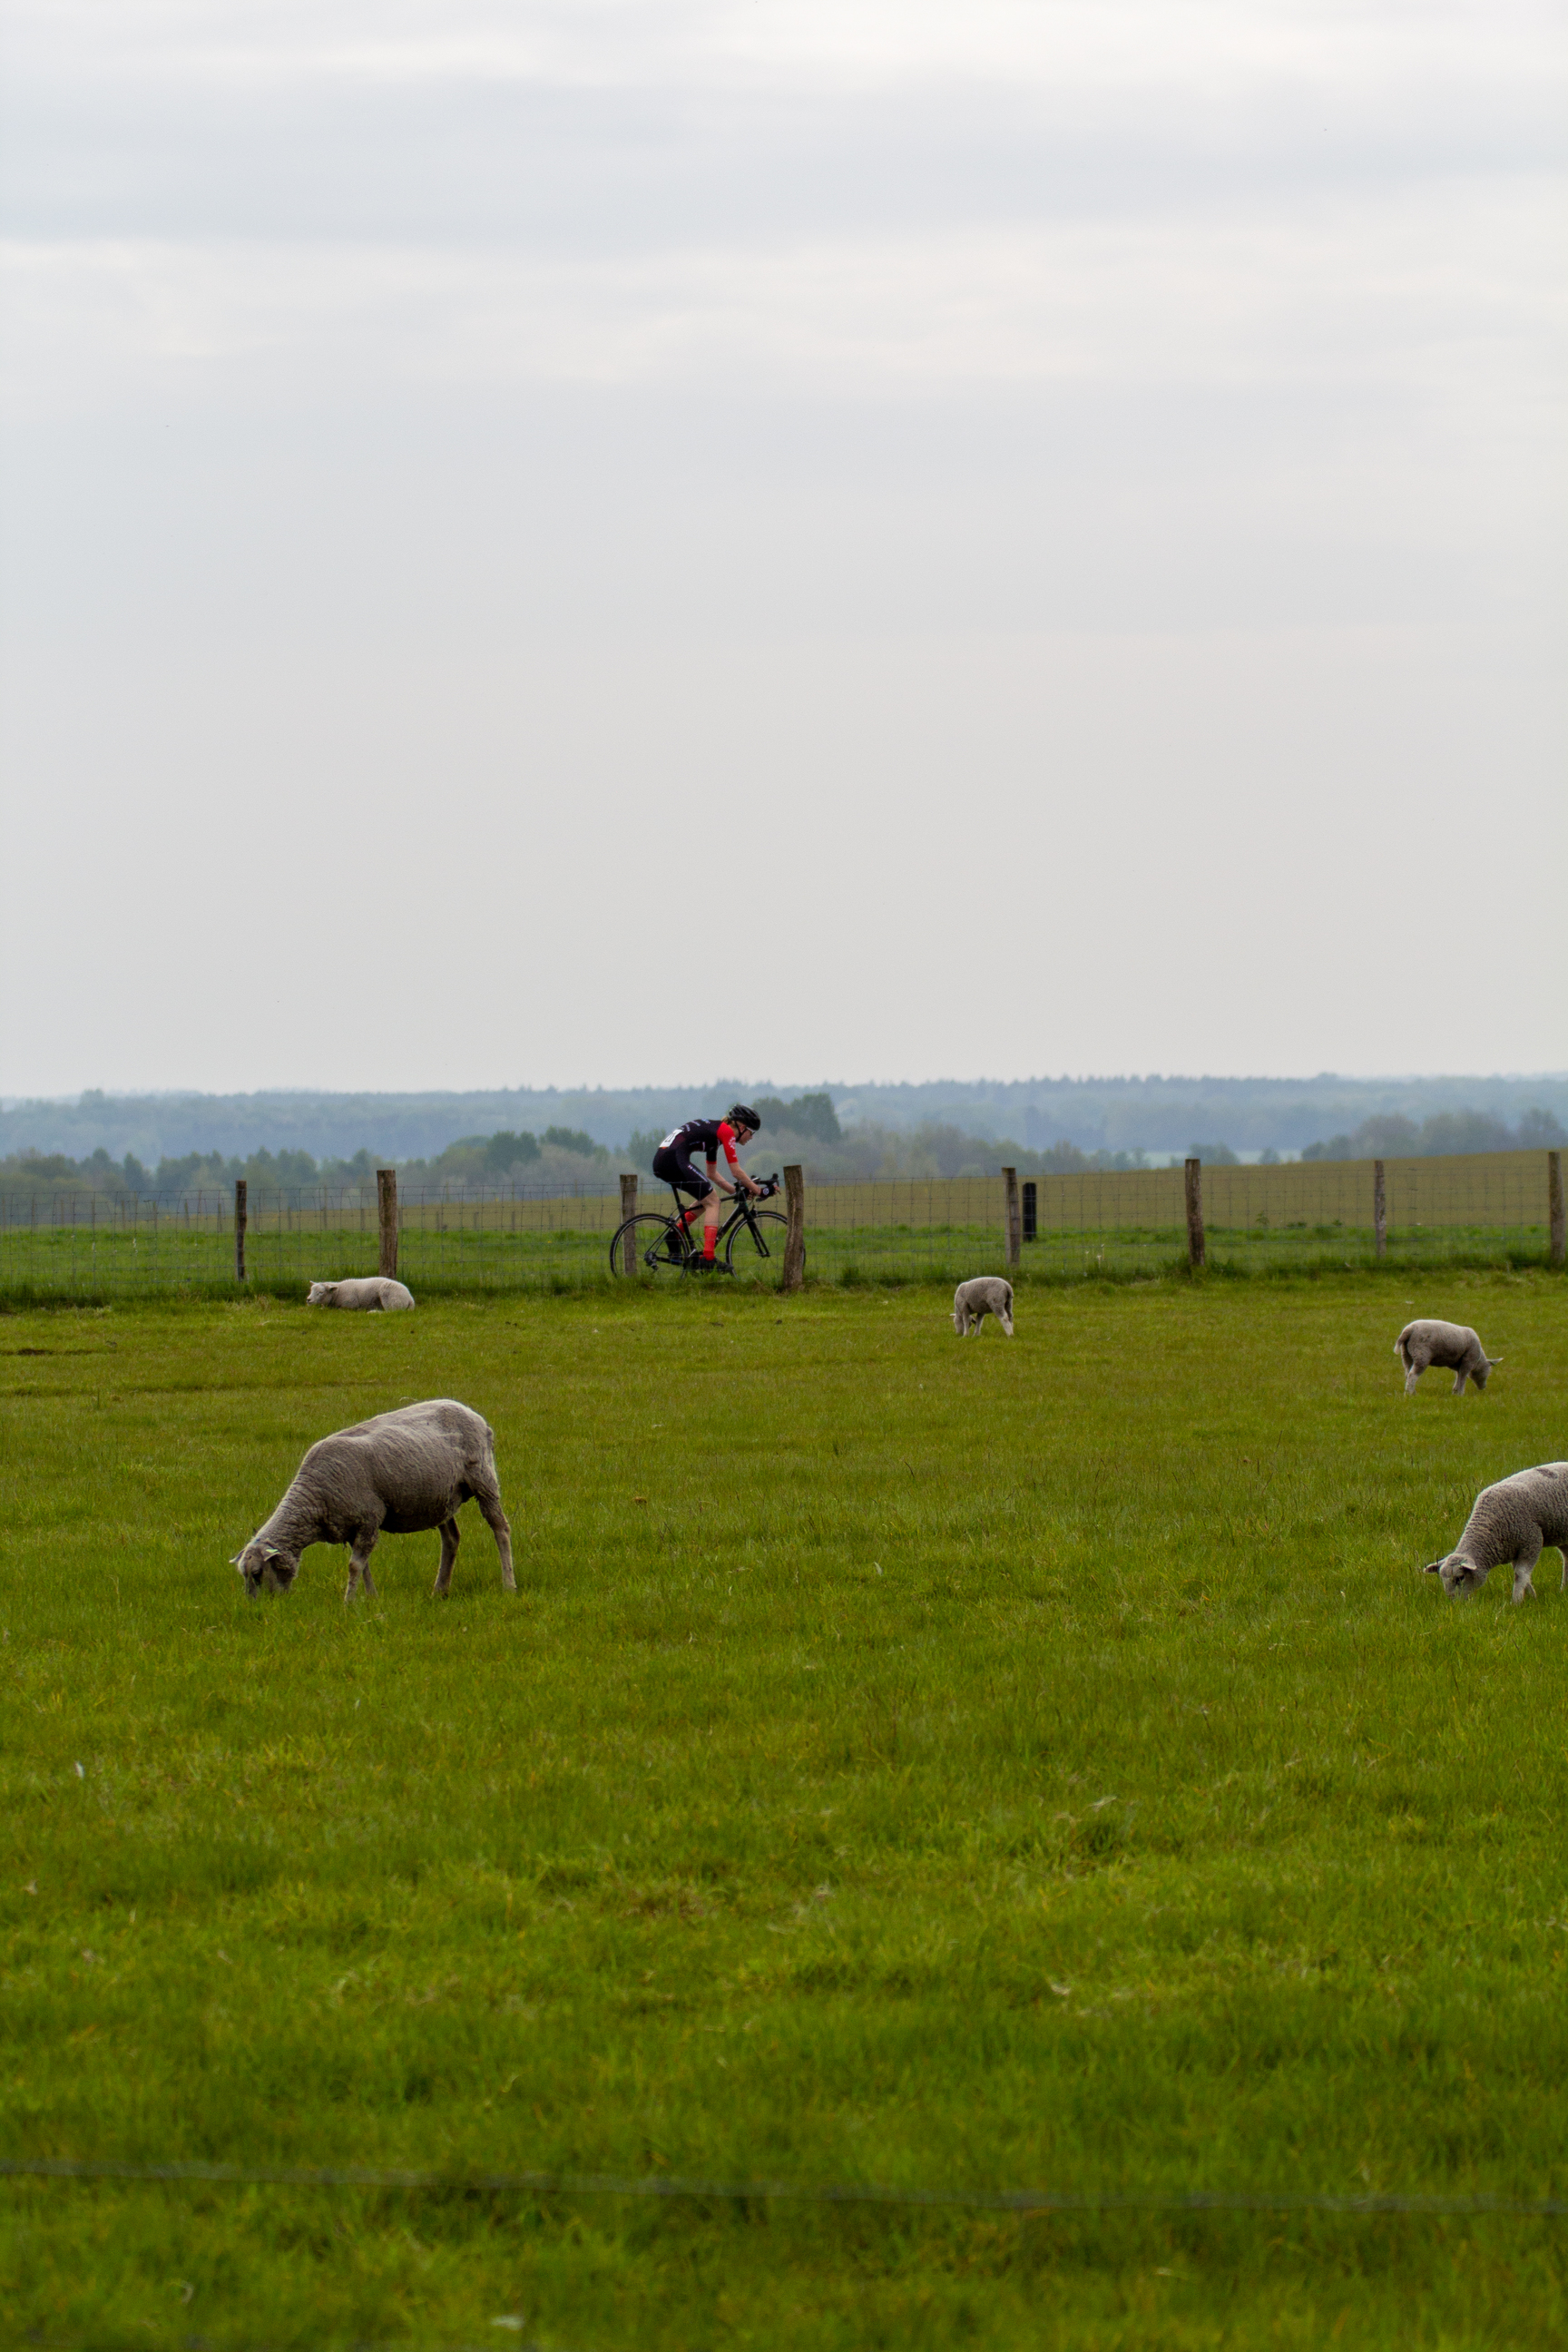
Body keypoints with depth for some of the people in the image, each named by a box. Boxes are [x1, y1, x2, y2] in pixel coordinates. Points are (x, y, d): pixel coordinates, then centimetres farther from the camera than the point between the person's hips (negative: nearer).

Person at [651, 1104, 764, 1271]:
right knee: (712, 1201, -3)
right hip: (675, 1159, -10)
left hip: (660, 1162, 10)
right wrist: (757, 1190, 8)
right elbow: (737, 1172, -2)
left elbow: (712, 1174, 34)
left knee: (706, 1198, 21)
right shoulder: (726, 1131, 1)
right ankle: (708, 1259, -12)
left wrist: (736, 1191, 32)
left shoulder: (715, 1131, 27)